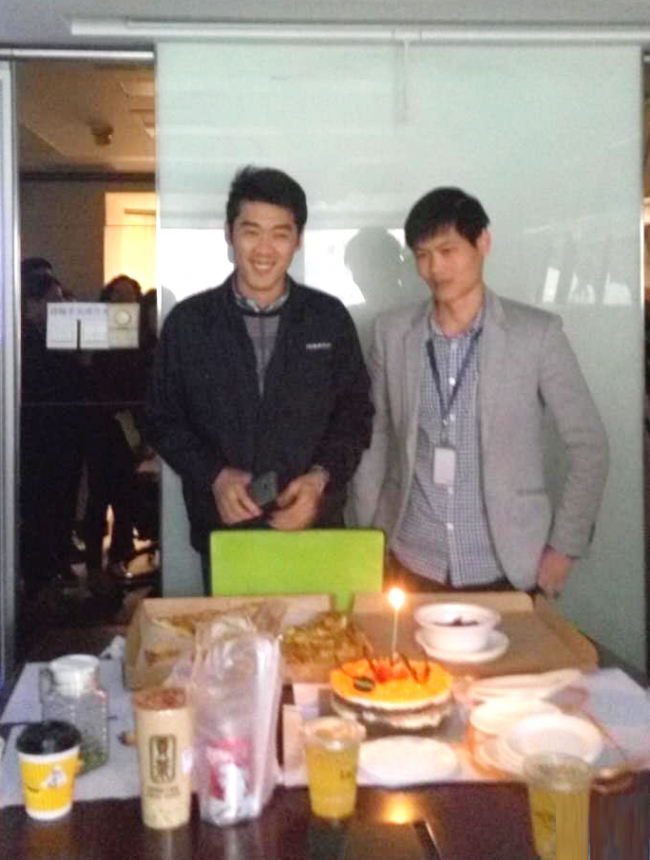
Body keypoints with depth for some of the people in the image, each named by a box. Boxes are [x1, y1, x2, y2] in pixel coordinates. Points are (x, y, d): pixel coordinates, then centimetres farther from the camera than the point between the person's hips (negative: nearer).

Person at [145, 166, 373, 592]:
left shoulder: (330, 319, 2)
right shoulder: (188, 322, 1)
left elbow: (356, 412, 6)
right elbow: (163, 419, 5)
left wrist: (322, 476, -10)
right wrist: (214, 476, -11)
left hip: (315, 527, 0)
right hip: (223, 528, 0)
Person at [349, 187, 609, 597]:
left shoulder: (537, 332, -7)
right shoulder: (392, 332, 0)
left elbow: (589, 445, -2)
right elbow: (374, 438, 8)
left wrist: (565, 546, -4)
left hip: (507, 571, -2)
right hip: (411, 568, 2)